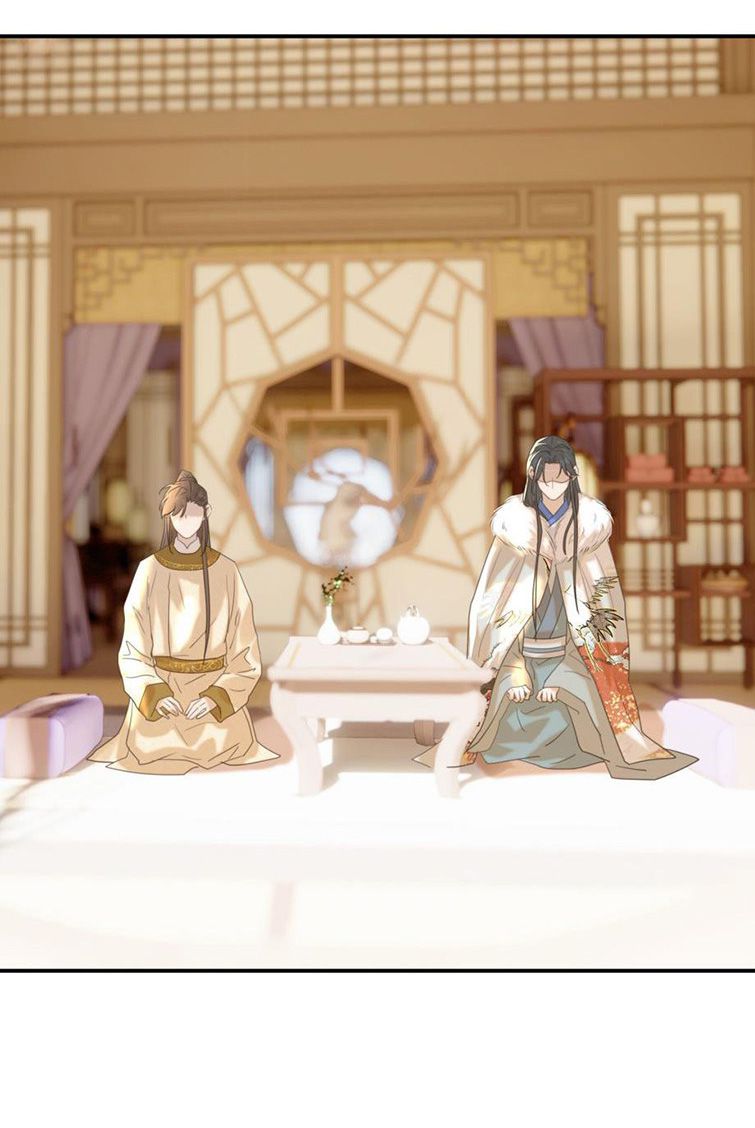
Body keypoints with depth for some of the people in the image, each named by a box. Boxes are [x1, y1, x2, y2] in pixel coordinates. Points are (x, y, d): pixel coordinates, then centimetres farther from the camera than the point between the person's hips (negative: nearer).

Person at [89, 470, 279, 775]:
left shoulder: (226, 571, -3)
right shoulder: (150, 570, -3)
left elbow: (245, 652, -3)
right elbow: (133, 650, -2)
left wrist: (216, 697, -18)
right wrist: (154, 696, -20)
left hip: (216, 698, 0)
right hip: (158, 693, 0)